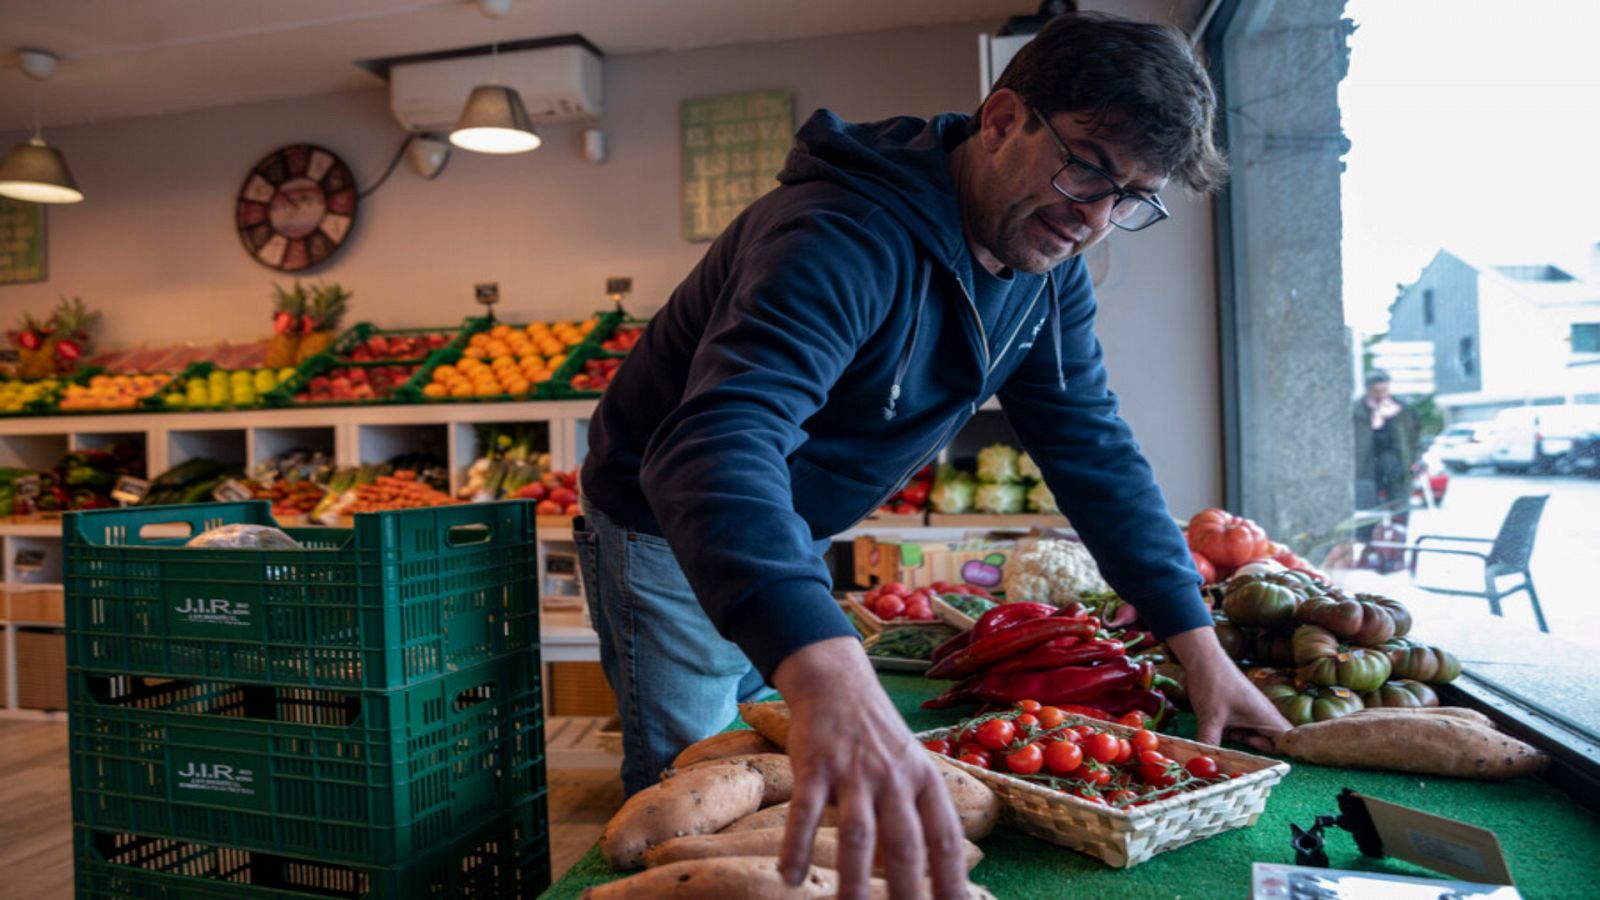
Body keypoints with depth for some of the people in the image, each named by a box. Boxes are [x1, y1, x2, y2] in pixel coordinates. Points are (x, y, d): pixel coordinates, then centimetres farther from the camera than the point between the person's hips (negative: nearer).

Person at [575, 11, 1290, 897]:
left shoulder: (1045, 265, -7)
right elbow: (718, 443, -50)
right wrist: (828, 674, -66)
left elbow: (1095, 450, -2)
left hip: (796, 546, 7)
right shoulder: (847, 235, -35)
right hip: (670, 529, -7)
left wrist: (1200, 647, -8)